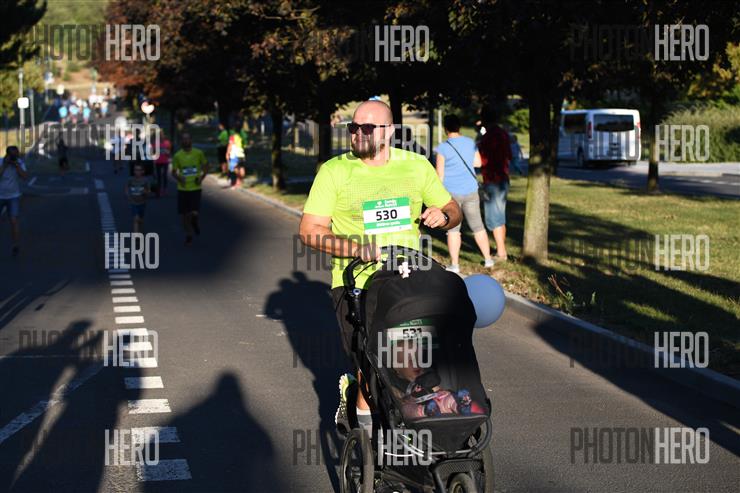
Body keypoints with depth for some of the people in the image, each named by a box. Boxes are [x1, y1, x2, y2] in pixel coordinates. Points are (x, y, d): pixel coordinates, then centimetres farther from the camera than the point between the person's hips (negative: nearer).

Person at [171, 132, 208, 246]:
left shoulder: (198, 153, 0)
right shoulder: (177, 156, 0)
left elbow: (205, 166, 12)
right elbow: (174, 172, 6)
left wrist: (201, 177, -4)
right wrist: (179, 178, -14)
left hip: (195, 187, -1)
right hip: (183, 189, 1)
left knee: (194, 213, -12)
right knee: (185, 214, 4)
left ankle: (195, 223, 25)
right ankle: (188, 236, 21)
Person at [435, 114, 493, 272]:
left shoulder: (443, 148, -11)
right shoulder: (470, 143, 2)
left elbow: (440, 173, -9)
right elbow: (478, 163, 14)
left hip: (451, 192, -4)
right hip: (470, 191, 4)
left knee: (453, 229, 2)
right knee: (477, 226, 13)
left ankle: (454, 264, 2)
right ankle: (488, 259, 19)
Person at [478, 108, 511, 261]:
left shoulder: (487, 137, -17)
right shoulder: (504, 134, 10)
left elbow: (483, 161, -19)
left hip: (492, 180, -9)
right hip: (504, 178, 9)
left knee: (493, 219, -5)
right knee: (500, 217, 17)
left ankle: (501, 253, -6)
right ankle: (502, 250, 22)